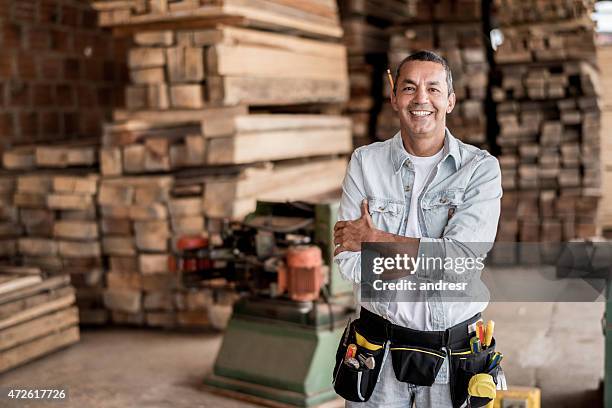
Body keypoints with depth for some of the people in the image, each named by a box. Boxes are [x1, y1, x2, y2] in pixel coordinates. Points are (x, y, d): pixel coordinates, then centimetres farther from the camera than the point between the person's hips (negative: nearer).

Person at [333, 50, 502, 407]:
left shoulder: (481, 168, -7)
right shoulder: (365, 162, -3)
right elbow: (348, 260, -11)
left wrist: (373, 239, -16)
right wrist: (434, 259, -17)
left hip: (454, 351, -1)